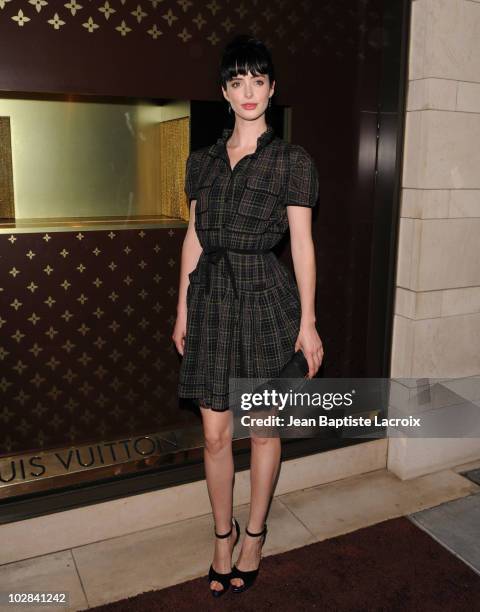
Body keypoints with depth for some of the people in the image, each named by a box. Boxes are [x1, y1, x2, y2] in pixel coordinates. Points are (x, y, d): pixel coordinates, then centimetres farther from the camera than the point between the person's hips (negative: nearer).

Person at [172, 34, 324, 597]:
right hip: (211, 297, 3)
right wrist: (182, 310, 9)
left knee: (262, 427, 9)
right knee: (215, 432, 8)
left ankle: (254, 535, 30)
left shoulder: (291, 161, 0)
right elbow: (193, 238, 11)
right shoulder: (202, 160, 10)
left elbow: (302, 243, -3)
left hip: (265, 297, -3)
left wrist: (308, 323, -6)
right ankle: (223, 533, 30)